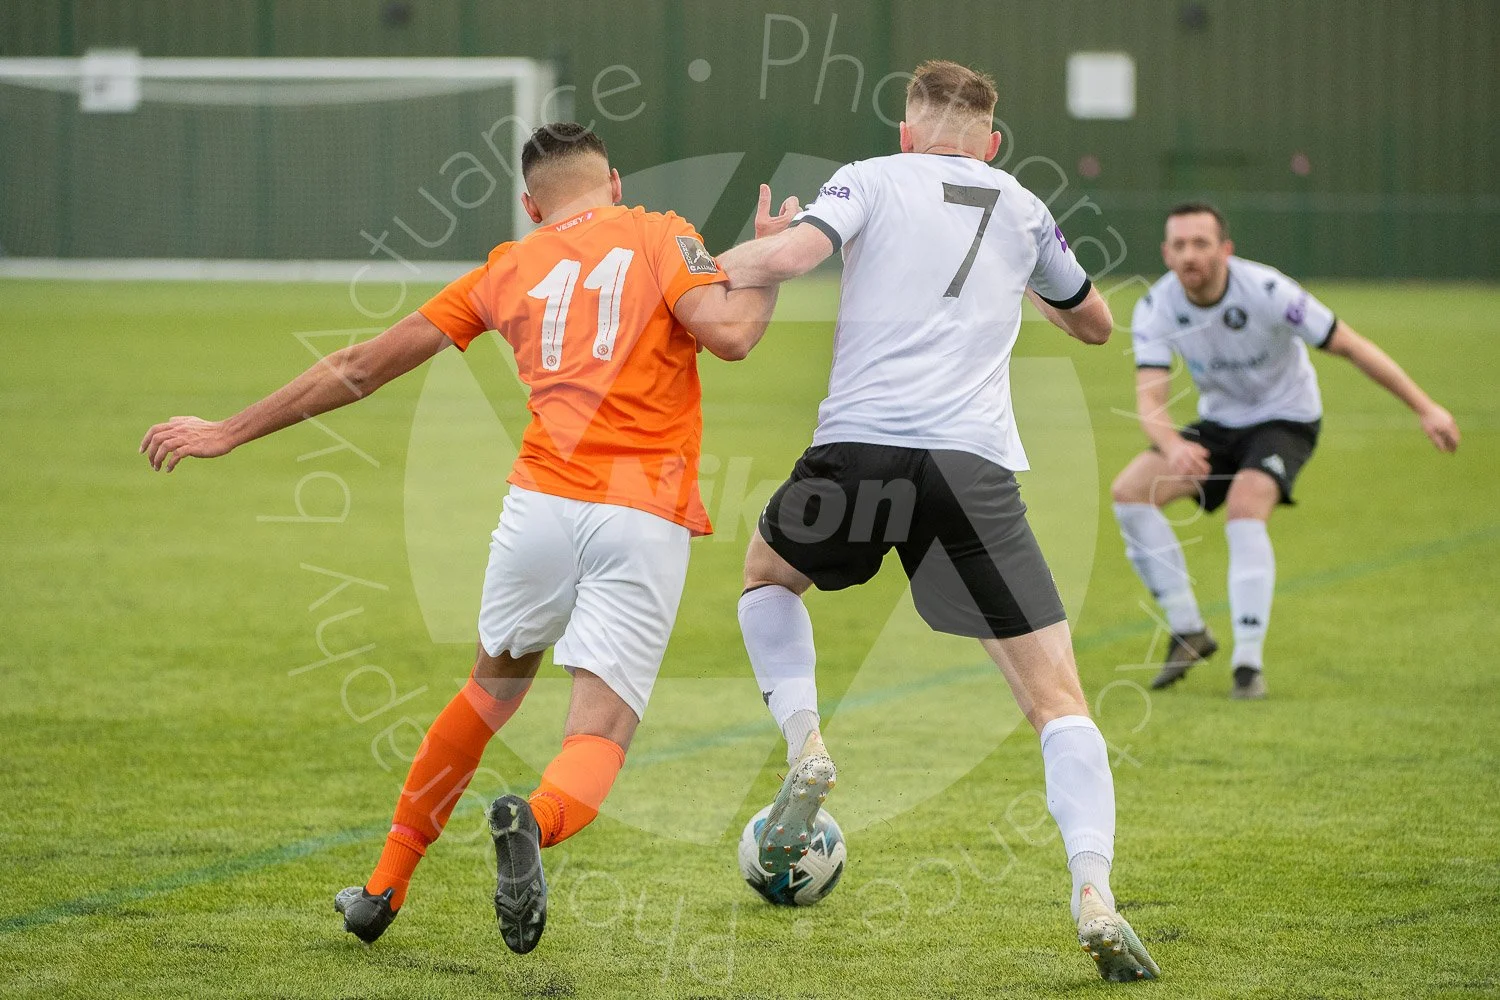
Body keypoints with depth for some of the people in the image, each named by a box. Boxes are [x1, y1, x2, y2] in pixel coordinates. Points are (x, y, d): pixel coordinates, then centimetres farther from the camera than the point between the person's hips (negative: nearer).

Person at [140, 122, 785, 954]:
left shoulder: (510, 268, 18)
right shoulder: (661, 237, 10)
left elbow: (361, 367, 19)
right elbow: (727, 333, -8)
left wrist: (232, 432, 27)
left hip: (542, 501, 3)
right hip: (646, 519, -3)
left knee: (491, 691, 26)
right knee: (598, 739, -4)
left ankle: (384, 889, 31)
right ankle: (536, 822, -39)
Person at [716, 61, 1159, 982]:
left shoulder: (872, 180, 12)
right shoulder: (1023, 212, 20)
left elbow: (787, 257, -7)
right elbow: (1095, 324, 35)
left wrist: (708, 268, 12)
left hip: (858, 447, 0)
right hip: (974, 466, 1)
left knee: (768, 572, 32)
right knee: (1058, 698, 2)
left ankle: (806, 746, 10)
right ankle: (1094, 892, -17)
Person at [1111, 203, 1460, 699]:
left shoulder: (1267, 291, -26)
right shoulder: (1156, 307, -15)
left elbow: (1350, 346, -18)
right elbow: (1149, 398, -23)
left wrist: (1426, 408, -18)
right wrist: (1172, 446, -46)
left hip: (1284, 419, -5)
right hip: (1218, 424, 5)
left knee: (1244, 509, -32)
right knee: (1129, 491, -16)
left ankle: (1249, 662, -26)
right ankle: (1188, 632, -4)